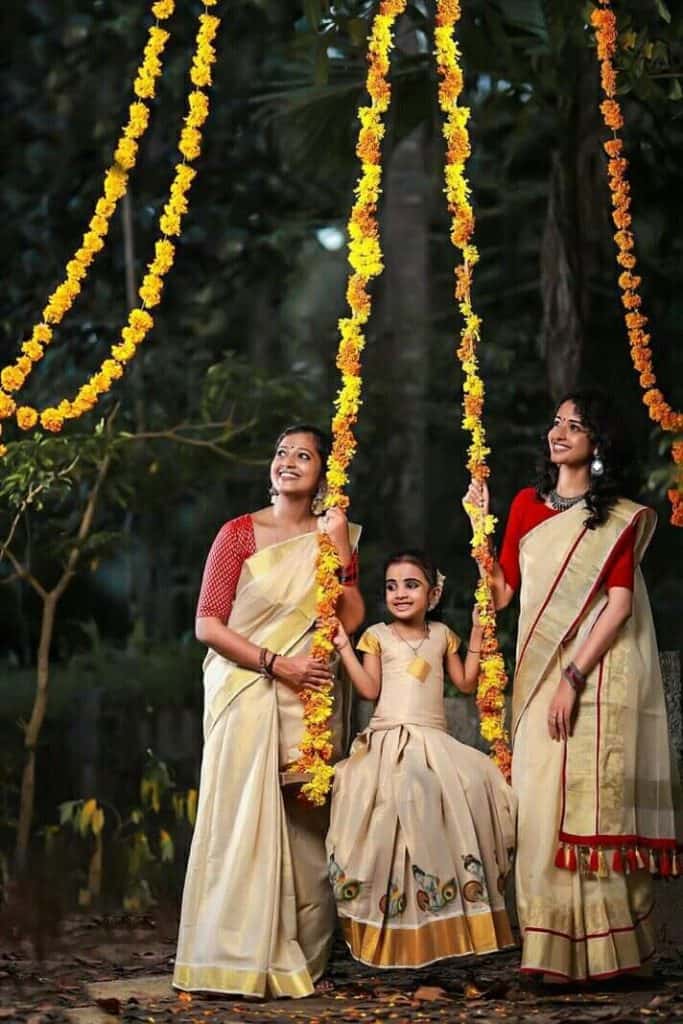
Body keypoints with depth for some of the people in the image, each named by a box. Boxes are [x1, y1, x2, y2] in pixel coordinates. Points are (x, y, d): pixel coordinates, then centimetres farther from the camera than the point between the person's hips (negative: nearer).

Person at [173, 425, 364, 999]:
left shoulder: (334, 537, 11)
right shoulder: (240, 534, 3)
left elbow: (352, 618, -1)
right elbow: (208, 624, -4)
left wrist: (340, 551, -9)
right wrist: (277, 664, -13)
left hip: (310, 701, 2)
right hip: (247, 692, -2)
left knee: (305, 822, -1)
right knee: (246, 818, -7)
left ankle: (299, 958, 7)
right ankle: (241, 958, -4)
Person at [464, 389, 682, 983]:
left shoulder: (620, 517, 1)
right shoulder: (528, 505, 14)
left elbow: (620, 603, -9)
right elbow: (500, 593, 11)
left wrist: (574, 677, -17)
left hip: (596, 673, -5)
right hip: (539, 671, 5)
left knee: (588, 800, -7)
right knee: (543, 798, 2)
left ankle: (594, 950, -2)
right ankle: (555, 949, 6)